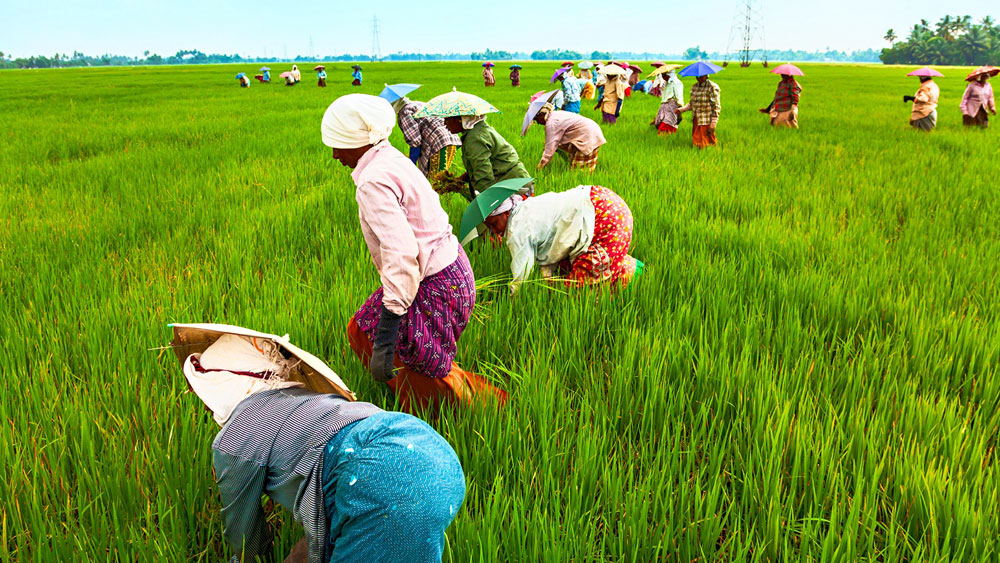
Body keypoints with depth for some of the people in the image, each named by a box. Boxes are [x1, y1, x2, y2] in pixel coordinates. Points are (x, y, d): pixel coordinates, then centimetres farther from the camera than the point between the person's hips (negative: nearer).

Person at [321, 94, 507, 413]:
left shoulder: (374, 181, -22)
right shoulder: (393, 159, 8)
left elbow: (401, 253, -33)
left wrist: (386, 339, -35)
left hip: (434, 288, -10)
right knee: (361, 332, 21)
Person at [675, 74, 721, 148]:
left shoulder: (712, 87, -10)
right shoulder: (694, 87, 9)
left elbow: (717, 106, -11)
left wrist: (713, 123, -17)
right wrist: (681, 110, 2)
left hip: (707, 121, -6)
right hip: (696, 120, 6)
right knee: (696, 141, 9)